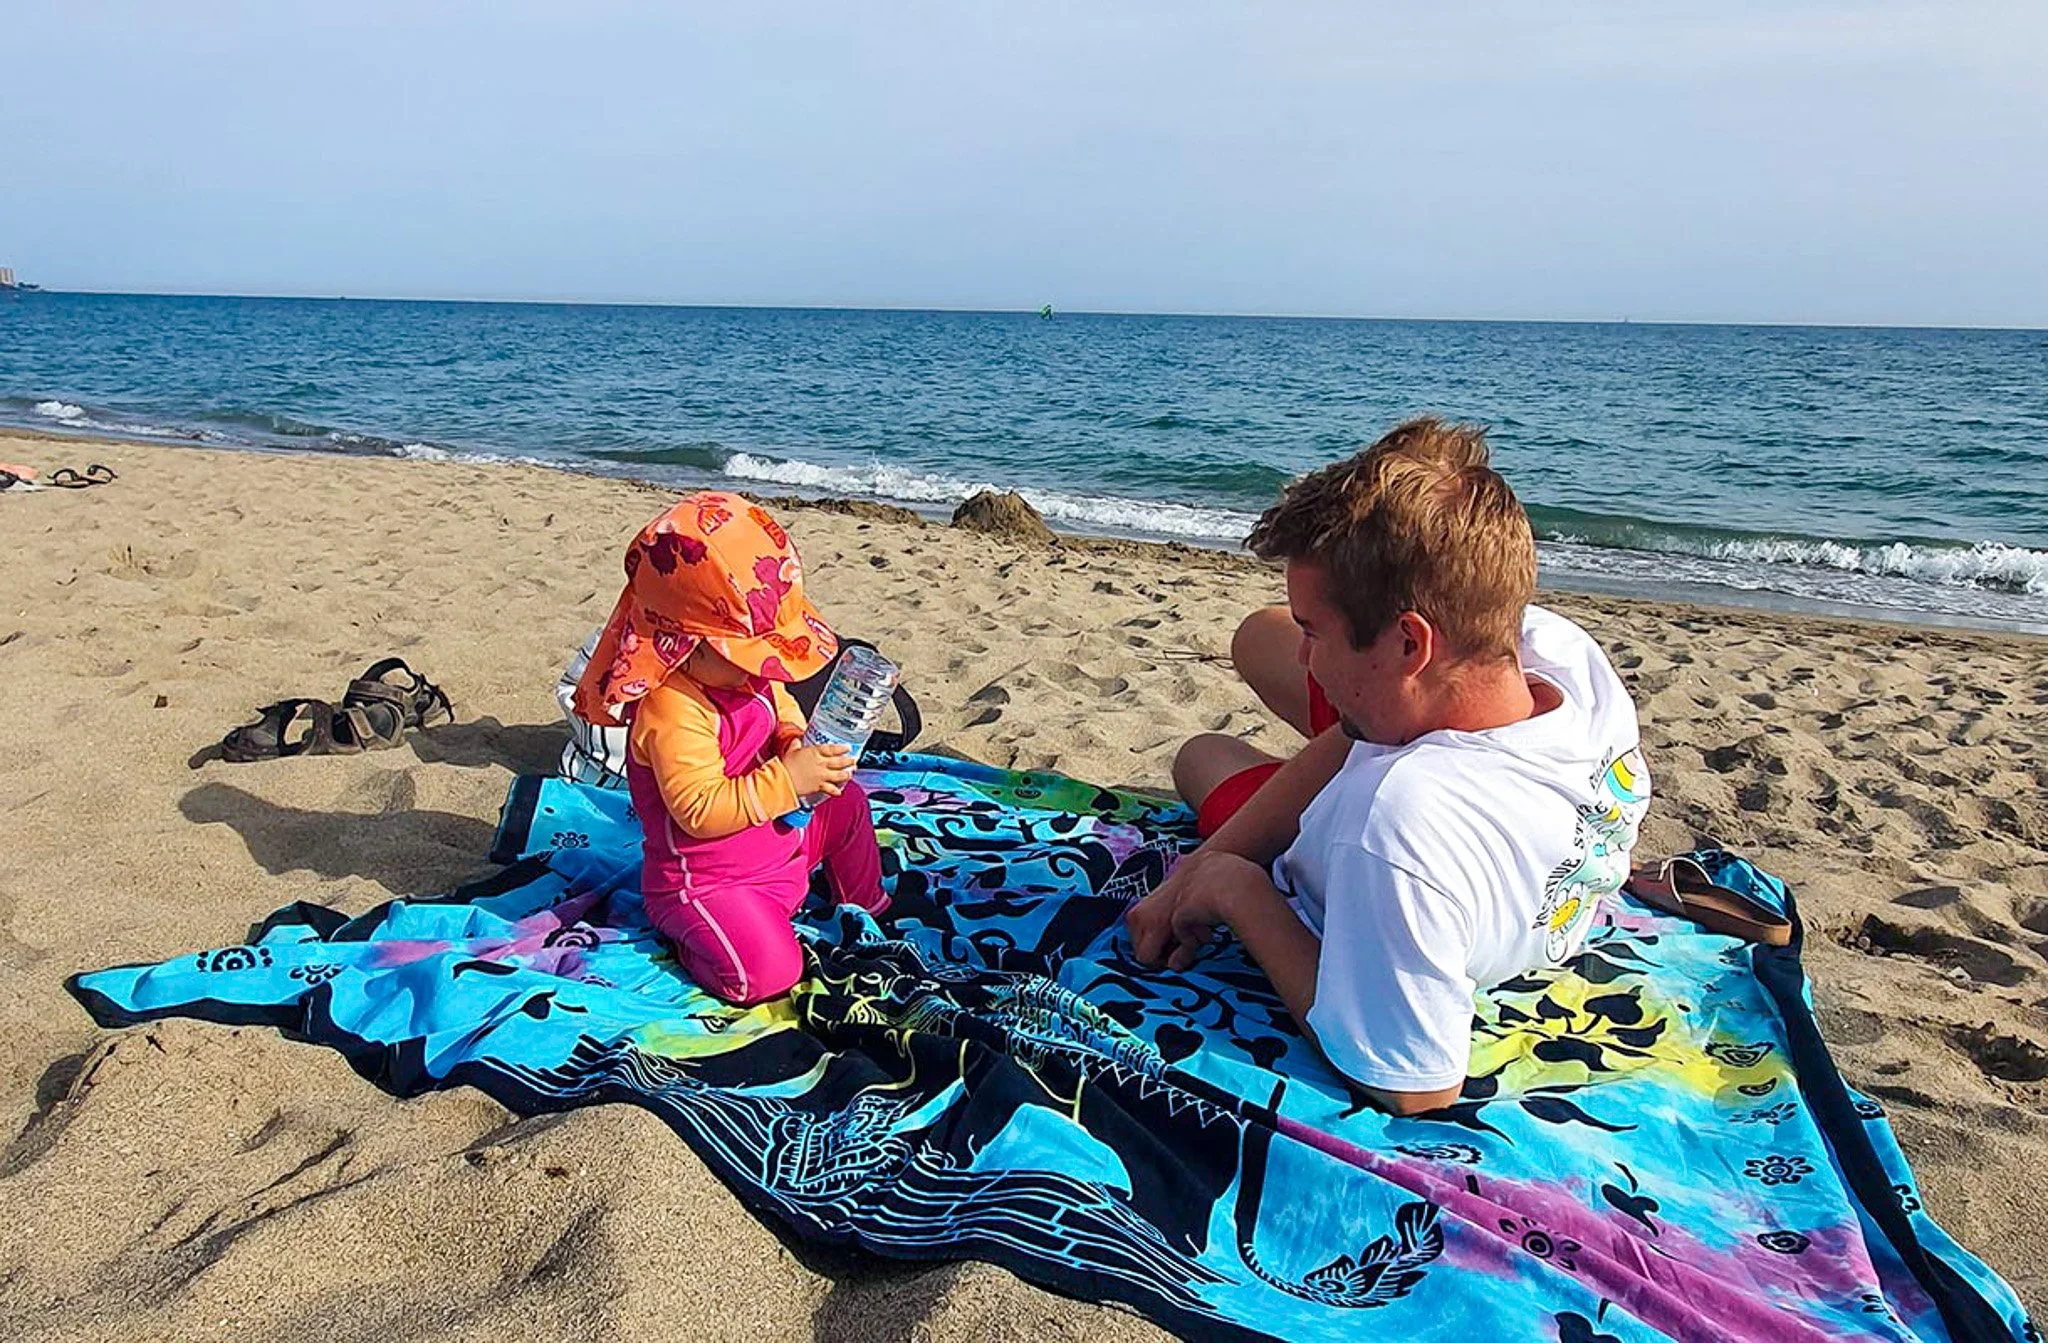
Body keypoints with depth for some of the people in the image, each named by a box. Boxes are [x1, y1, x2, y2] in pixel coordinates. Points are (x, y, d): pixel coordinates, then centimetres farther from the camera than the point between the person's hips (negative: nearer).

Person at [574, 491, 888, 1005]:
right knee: (768, 972, -27)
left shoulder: (753, 674, -2)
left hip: (778, 841, 9)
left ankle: (867, 905, 42)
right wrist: (787, 779, -35)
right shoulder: (672, 711, -30)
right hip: (705, 882, -9)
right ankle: (691, 943, 5)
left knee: (847, 802, 19)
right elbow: (699, 811, -33)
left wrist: (804, 750, -9)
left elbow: (786, 720, 16)